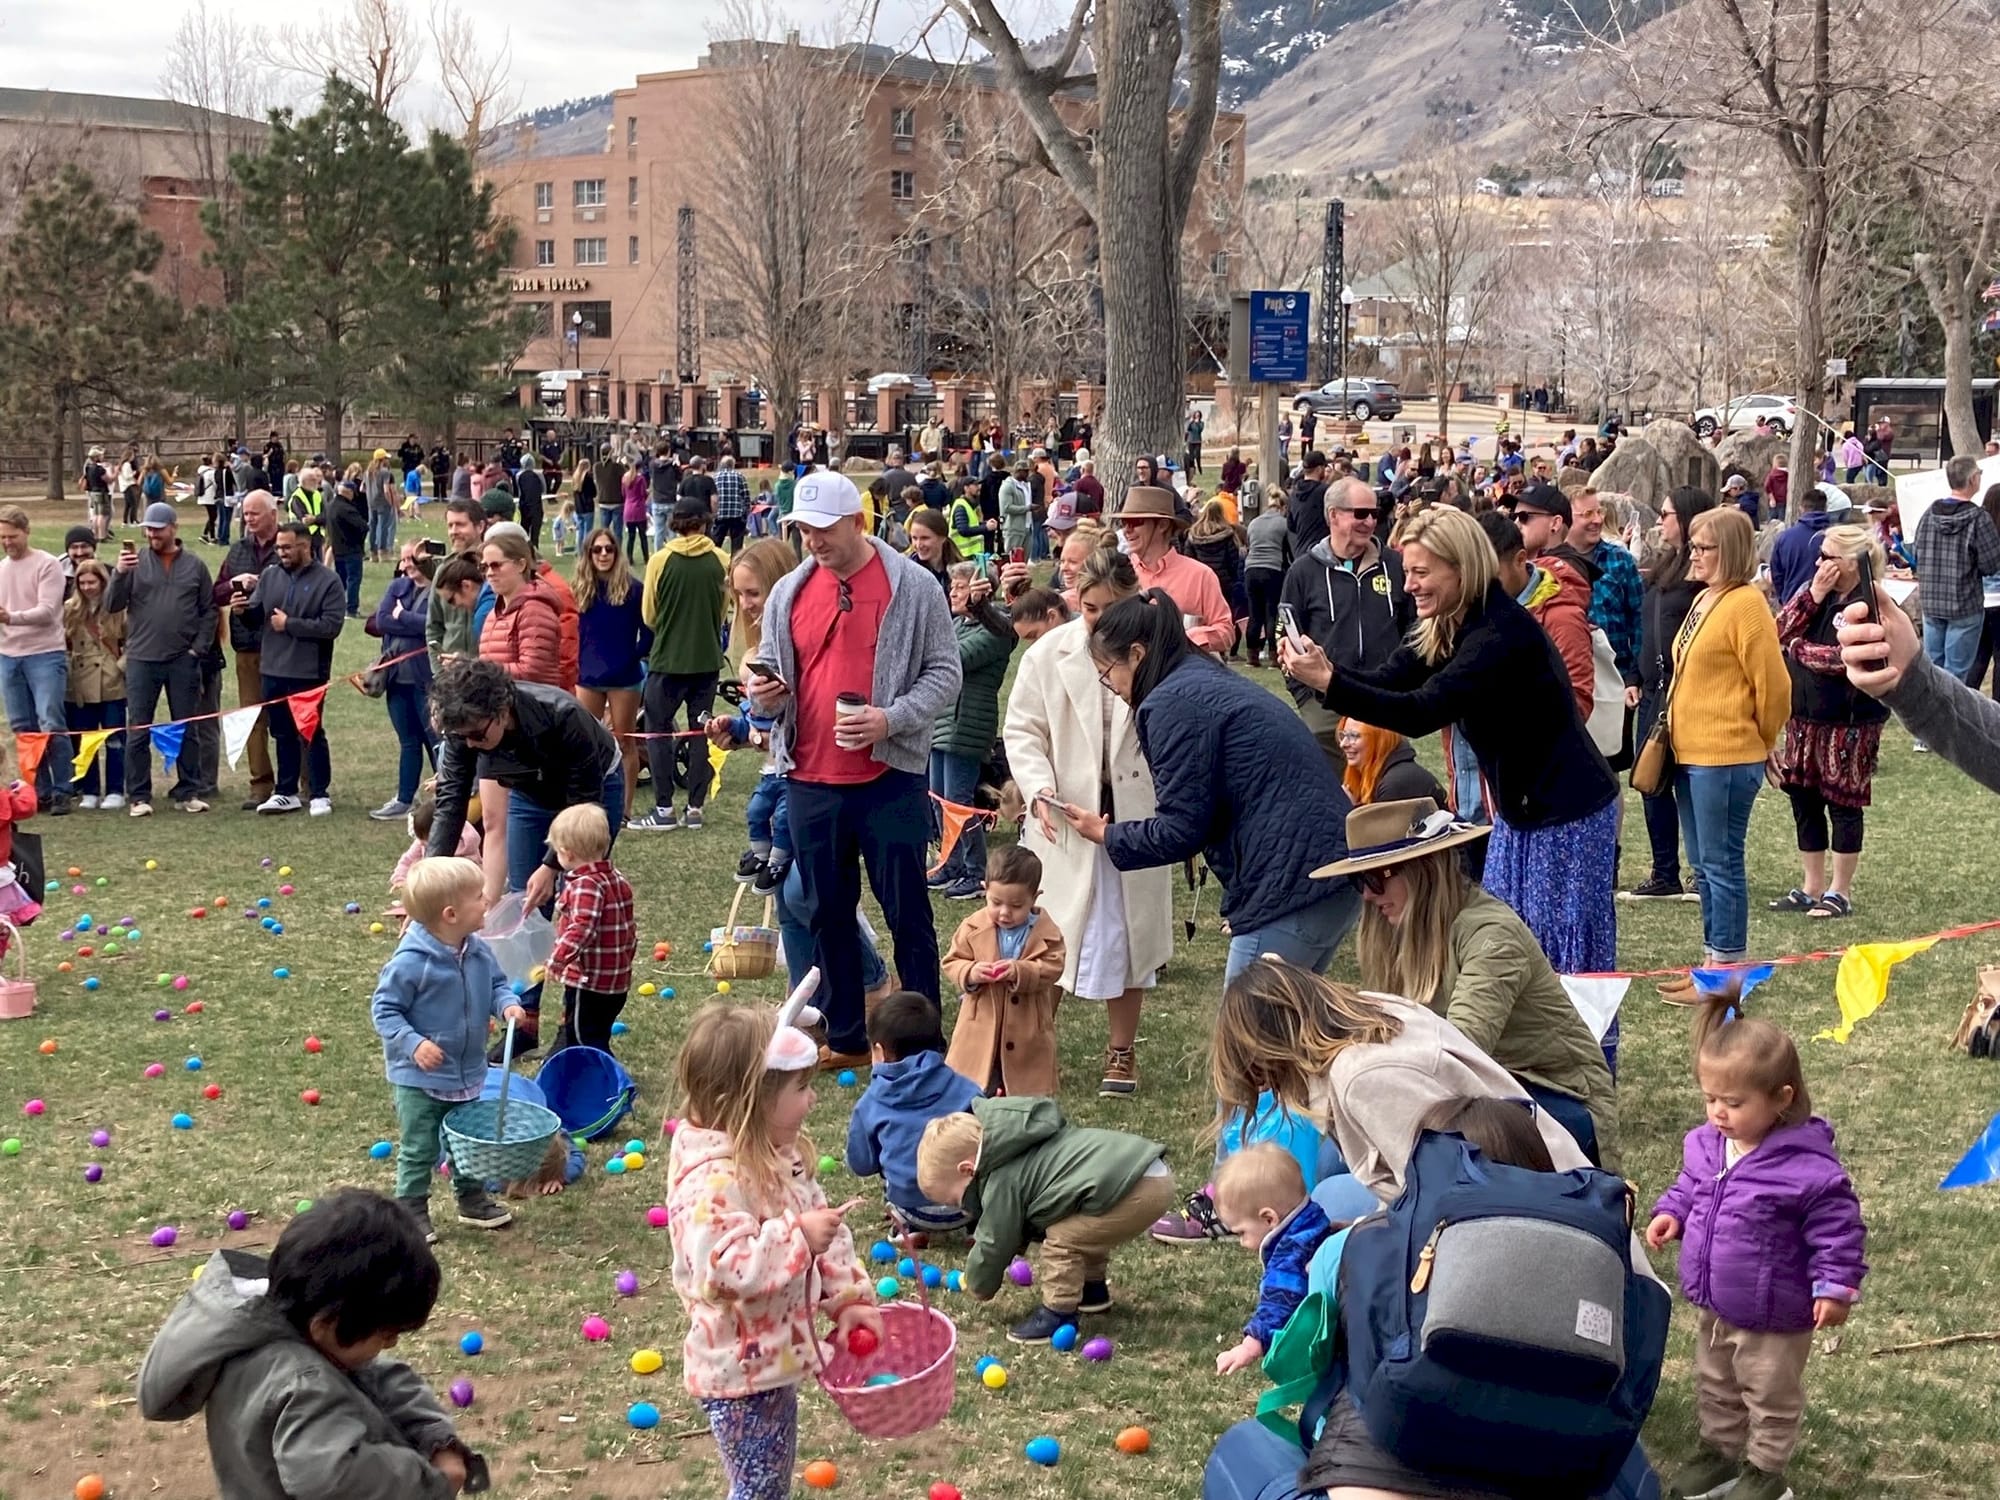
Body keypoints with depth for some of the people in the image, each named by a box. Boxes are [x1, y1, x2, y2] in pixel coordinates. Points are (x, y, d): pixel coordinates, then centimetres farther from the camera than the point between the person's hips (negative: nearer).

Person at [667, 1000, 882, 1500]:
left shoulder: (778, 1155, 3)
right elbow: (722, 1270, -38)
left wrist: (848, 1298, 2)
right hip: (741, 1368, -9)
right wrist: (798, 1237, -34)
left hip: (774, 1358, 9)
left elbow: (822, 1231, 11)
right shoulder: (715, 1178, -28)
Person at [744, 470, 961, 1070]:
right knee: (828, 914, 12)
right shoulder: (788, 592, 9)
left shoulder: (912, 588, -4)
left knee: (907, 912, 1)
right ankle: (845, 1038, 22)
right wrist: (763, 696, -6)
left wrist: (890, 718, -18)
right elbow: (770, 671, 17)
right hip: (809, 782, 5)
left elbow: (944, 674, -3)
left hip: (890, 778, -4)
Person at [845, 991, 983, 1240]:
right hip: (969, 1204, 1)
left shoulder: (869, 1104, 4)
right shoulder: (966, 1089, 4)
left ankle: (909, 1227, 13)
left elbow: (861, 1165, 12)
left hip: (914, 1209, -1)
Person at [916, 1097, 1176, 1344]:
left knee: (1062, 1241, -5)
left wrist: (979, 1288, 22)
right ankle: (1094, 1289, 41)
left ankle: (1059, 1315, 4)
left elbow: (993, 1244, 5)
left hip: (1136, 1191, -11)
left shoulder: (1001, 1184, -7)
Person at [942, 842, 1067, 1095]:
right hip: (981, 1031, 1)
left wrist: (1021, 972, -30)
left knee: (1026, 1098, 10)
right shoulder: (973, 928, -4)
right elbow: (952, 962, 0)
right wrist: (970, 973, -22)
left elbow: (1052, 969, -13)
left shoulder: (1046, 932, -8)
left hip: (1027, 1036, -1)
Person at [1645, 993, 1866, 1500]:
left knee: (1771, 1396, 15)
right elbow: (1691, 1187, 13)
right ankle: (1720, 1453, 44)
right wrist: (1671, 1212, -4)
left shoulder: (1809, 1168, -27)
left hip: (1773, 1317, -7)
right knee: (1714, 1387, 25)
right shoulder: (1705, 1145, -6)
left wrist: (1835, 1287, -21)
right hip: (1712, 1305, 7)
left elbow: (1838, 1230, -20)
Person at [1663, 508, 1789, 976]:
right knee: (1703, 865, 15)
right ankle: (1712, 963, 24)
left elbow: (1773, 685, -15)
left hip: (1726, 758, -9)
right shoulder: (1704, 600, 12)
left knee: (1721, 864, -3)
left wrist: (1759, 740, -2)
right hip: (1691, 754, 9)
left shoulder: (1745, 605, -15)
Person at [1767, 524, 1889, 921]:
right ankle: (1812, 888, 24)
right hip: (1804, 719, 7)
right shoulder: (1813, 590, 9)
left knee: (1842, 806, 3)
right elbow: (1780, 632, 0)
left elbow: (1843, 659, -22)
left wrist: (1797, 648, -8)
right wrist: (1812, 597, -10)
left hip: (1849, 724, -7)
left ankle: (1840, 892, 13)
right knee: (1804, 803, 13)